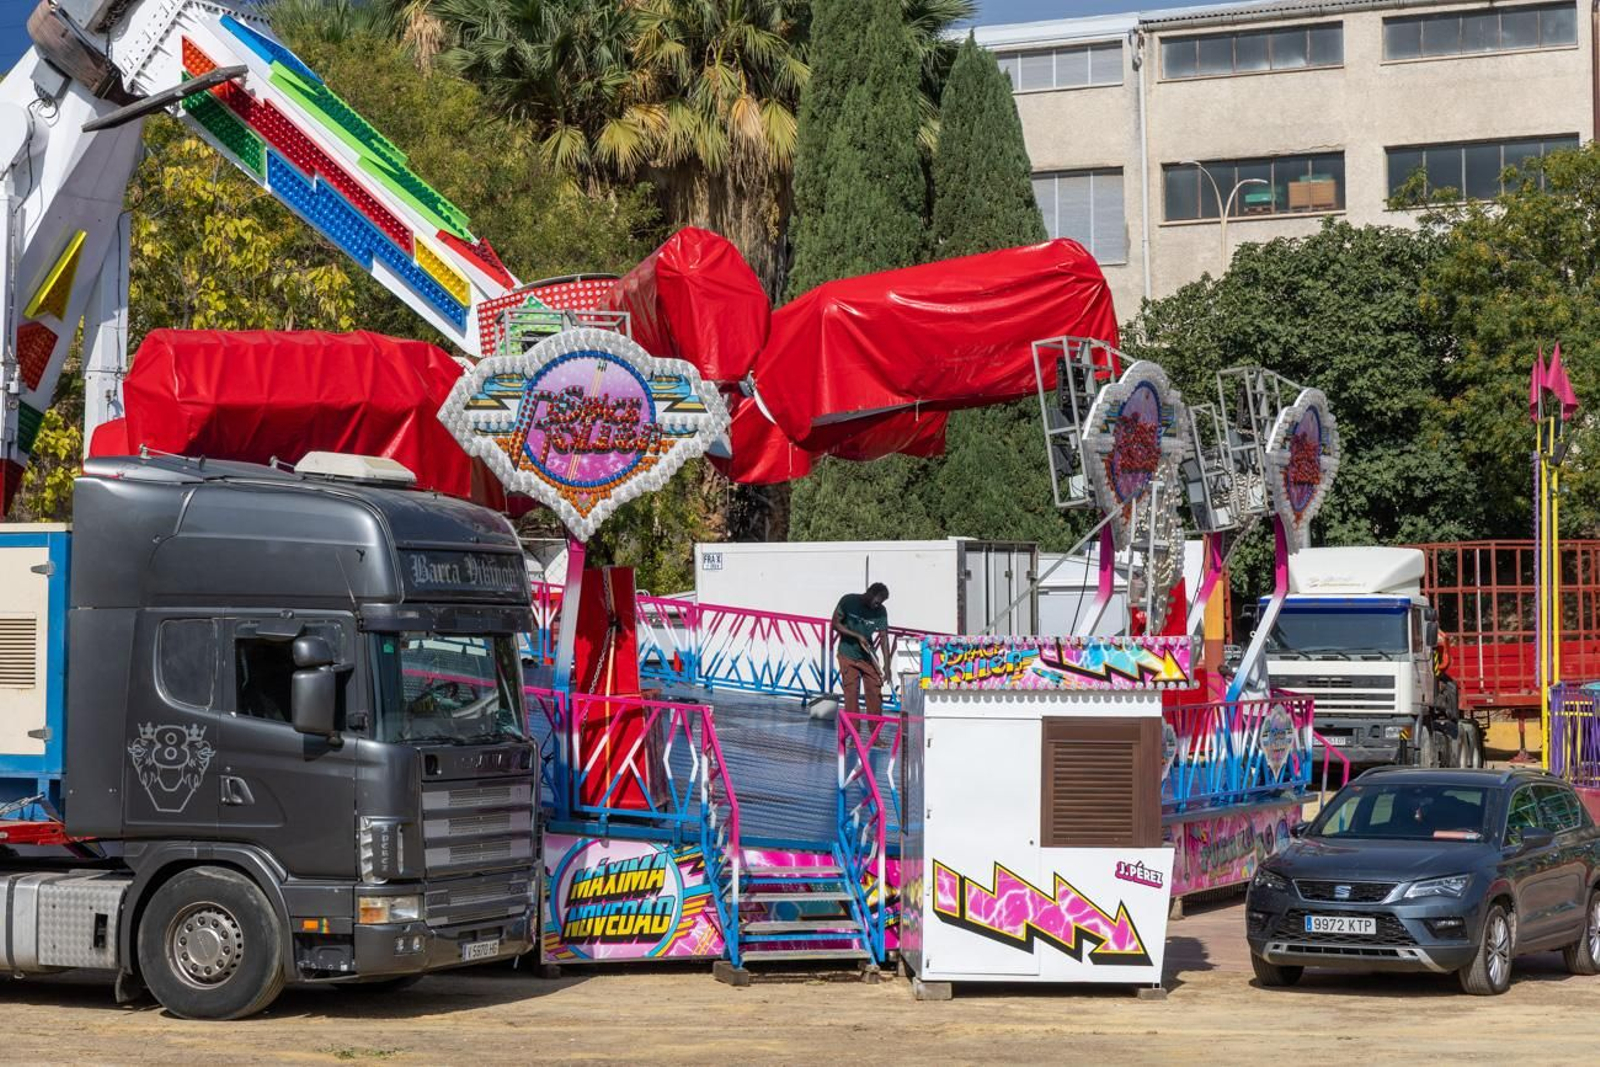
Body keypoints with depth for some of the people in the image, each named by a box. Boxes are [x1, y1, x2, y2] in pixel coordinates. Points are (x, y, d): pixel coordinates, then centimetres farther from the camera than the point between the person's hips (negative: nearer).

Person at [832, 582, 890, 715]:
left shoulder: (880, 612, -8)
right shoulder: (848, 601, -13)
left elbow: (884, 638, -9)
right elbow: (835, 624, -8)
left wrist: (886, 666, -17)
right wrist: (857, 636, -18)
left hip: (868, 656, 3)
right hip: (848, 655, -3)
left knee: (875, 693, -1)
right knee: (851, 694, -5)